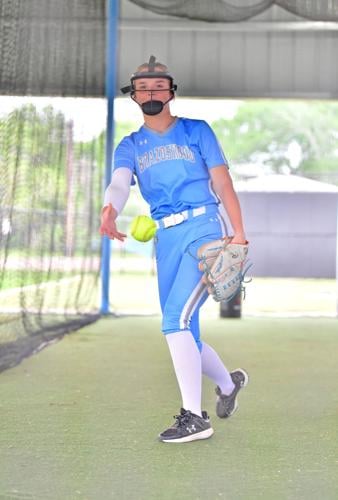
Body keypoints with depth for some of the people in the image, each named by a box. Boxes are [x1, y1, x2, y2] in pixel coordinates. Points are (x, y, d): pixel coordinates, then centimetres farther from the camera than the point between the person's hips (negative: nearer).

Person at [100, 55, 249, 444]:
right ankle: (228, 383, 34)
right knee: (182, 335, 7)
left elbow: (222, 182, 1)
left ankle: (194, 417, -14)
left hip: (204, 229, -5)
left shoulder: (196, 131, 7)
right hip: (165, 239, 5)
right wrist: (110, 209, -30)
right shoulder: (130, 146, 14)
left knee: (176, 321, -19)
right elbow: (119, 182, -6)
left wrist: (238, 233, -11)